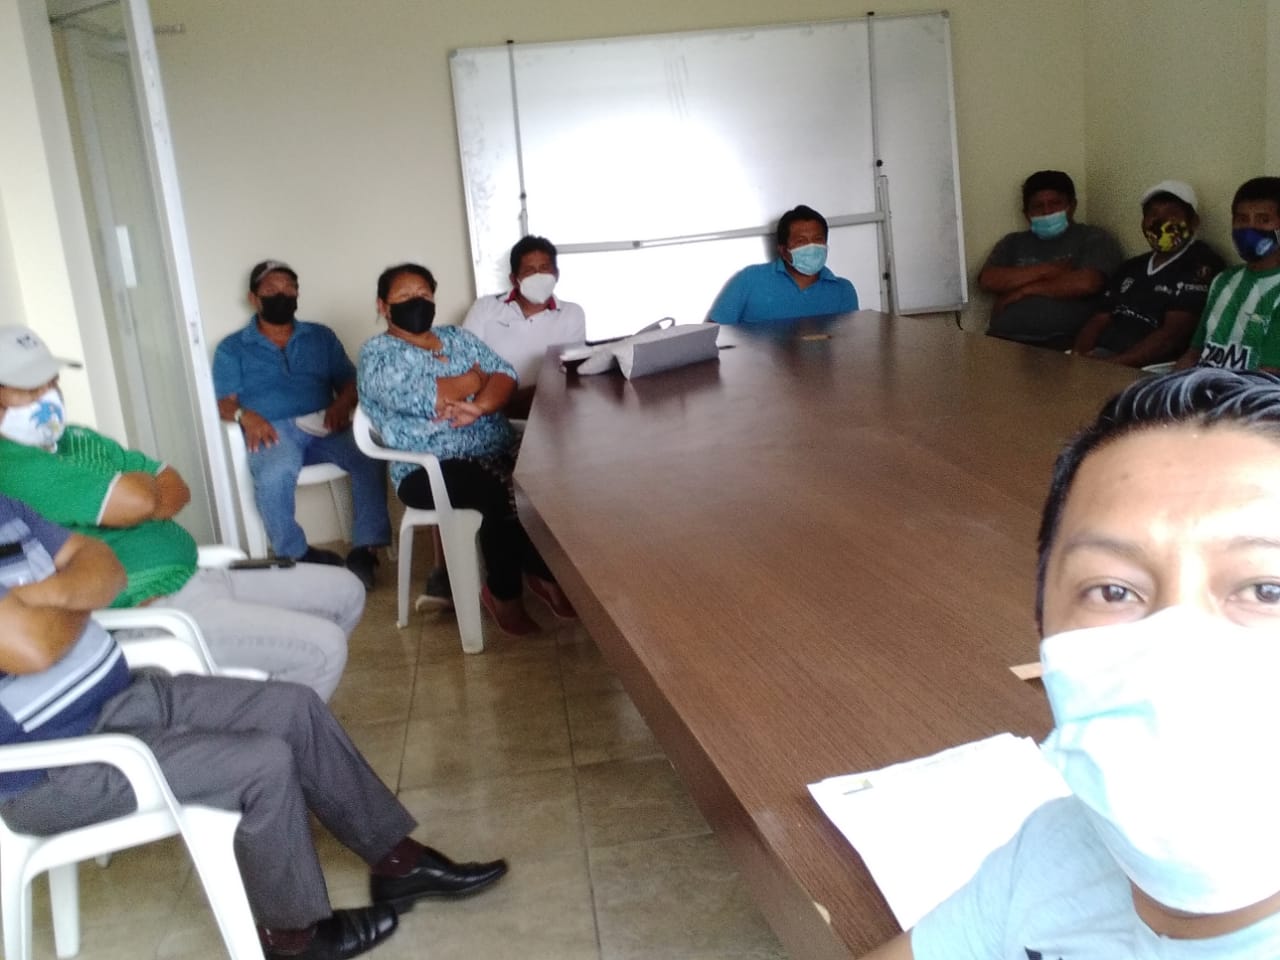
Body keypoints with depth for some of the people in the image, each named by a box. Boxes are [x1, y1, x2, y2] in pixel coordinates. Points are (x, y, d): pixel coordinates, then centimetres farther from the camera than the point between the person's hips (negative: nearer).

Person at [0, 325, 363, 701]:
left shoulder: (78, 440, 16)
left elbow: (177, 489, 12)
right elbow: (138, 499, -26)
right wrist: (141, 483, -2)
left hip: (194, 577, 10)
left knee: (346, 590, 12)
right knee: (324, 648, -19)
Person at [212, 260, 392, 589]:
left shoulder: (321, 336, 23)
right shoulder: (232, 348, 17)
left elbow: (350, 382, 15)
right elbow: (224, 402, 6)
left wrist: (342, 403, -10)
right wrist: (245, 416, -18)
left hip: (325, 427, 2)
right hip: (273, 431, -2)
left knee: (370, 456, -31)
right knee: (274, 474, -38)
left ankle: (365, 549, -27)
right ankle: (296, 557, -20)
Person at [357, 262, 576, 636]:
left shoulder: (456, 337, 18)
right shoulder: (377, 353, 0)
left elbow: (505, 374, 4)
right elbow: (419, 397, -18)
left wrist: (479, 406, -18)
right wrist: (475, 379, -3)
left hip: (496, 450, 5)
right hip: (429, 469, -5)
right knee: (504, 495, -31)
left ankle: (547, 574, -7)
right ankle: (504, 593, -10)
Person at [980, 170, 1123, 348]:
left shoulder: (1094, 238, 10)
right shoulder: (1013, 242, 22)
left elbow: (1085, 283, -9)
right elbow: (988, 280, 5)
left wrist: (1024, 290, -2)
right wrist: (1044, 270, -3)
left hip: (1063, 343, -4)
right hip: (1004, 340, 4)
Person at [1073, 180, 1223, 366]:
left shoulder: (1201, 265, -2)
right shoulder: (1131, 267, 21)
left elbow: (1171, 335, -13)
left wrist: (1113, 364, -20)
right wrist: (1079, 358, -4)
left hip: (1150, 370, -6)